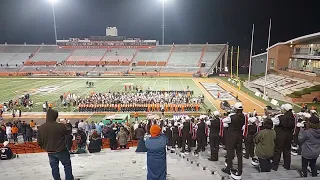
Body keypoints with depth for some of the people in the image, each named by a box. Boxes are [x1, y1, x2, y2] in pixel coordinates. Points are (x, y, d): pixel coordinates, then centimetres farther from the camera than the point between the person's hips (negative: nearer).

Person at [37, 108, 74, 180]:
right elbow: (67, 134, -5)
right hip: (61, 151, -4)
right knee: (67, 165, 14)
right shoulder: (61, 126, -23)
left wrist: (46, 148, 15)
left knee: (54, 168, 17)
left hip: (50, 152, 4)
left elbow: (39, 142, 1)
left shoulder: (40, 128, -9)